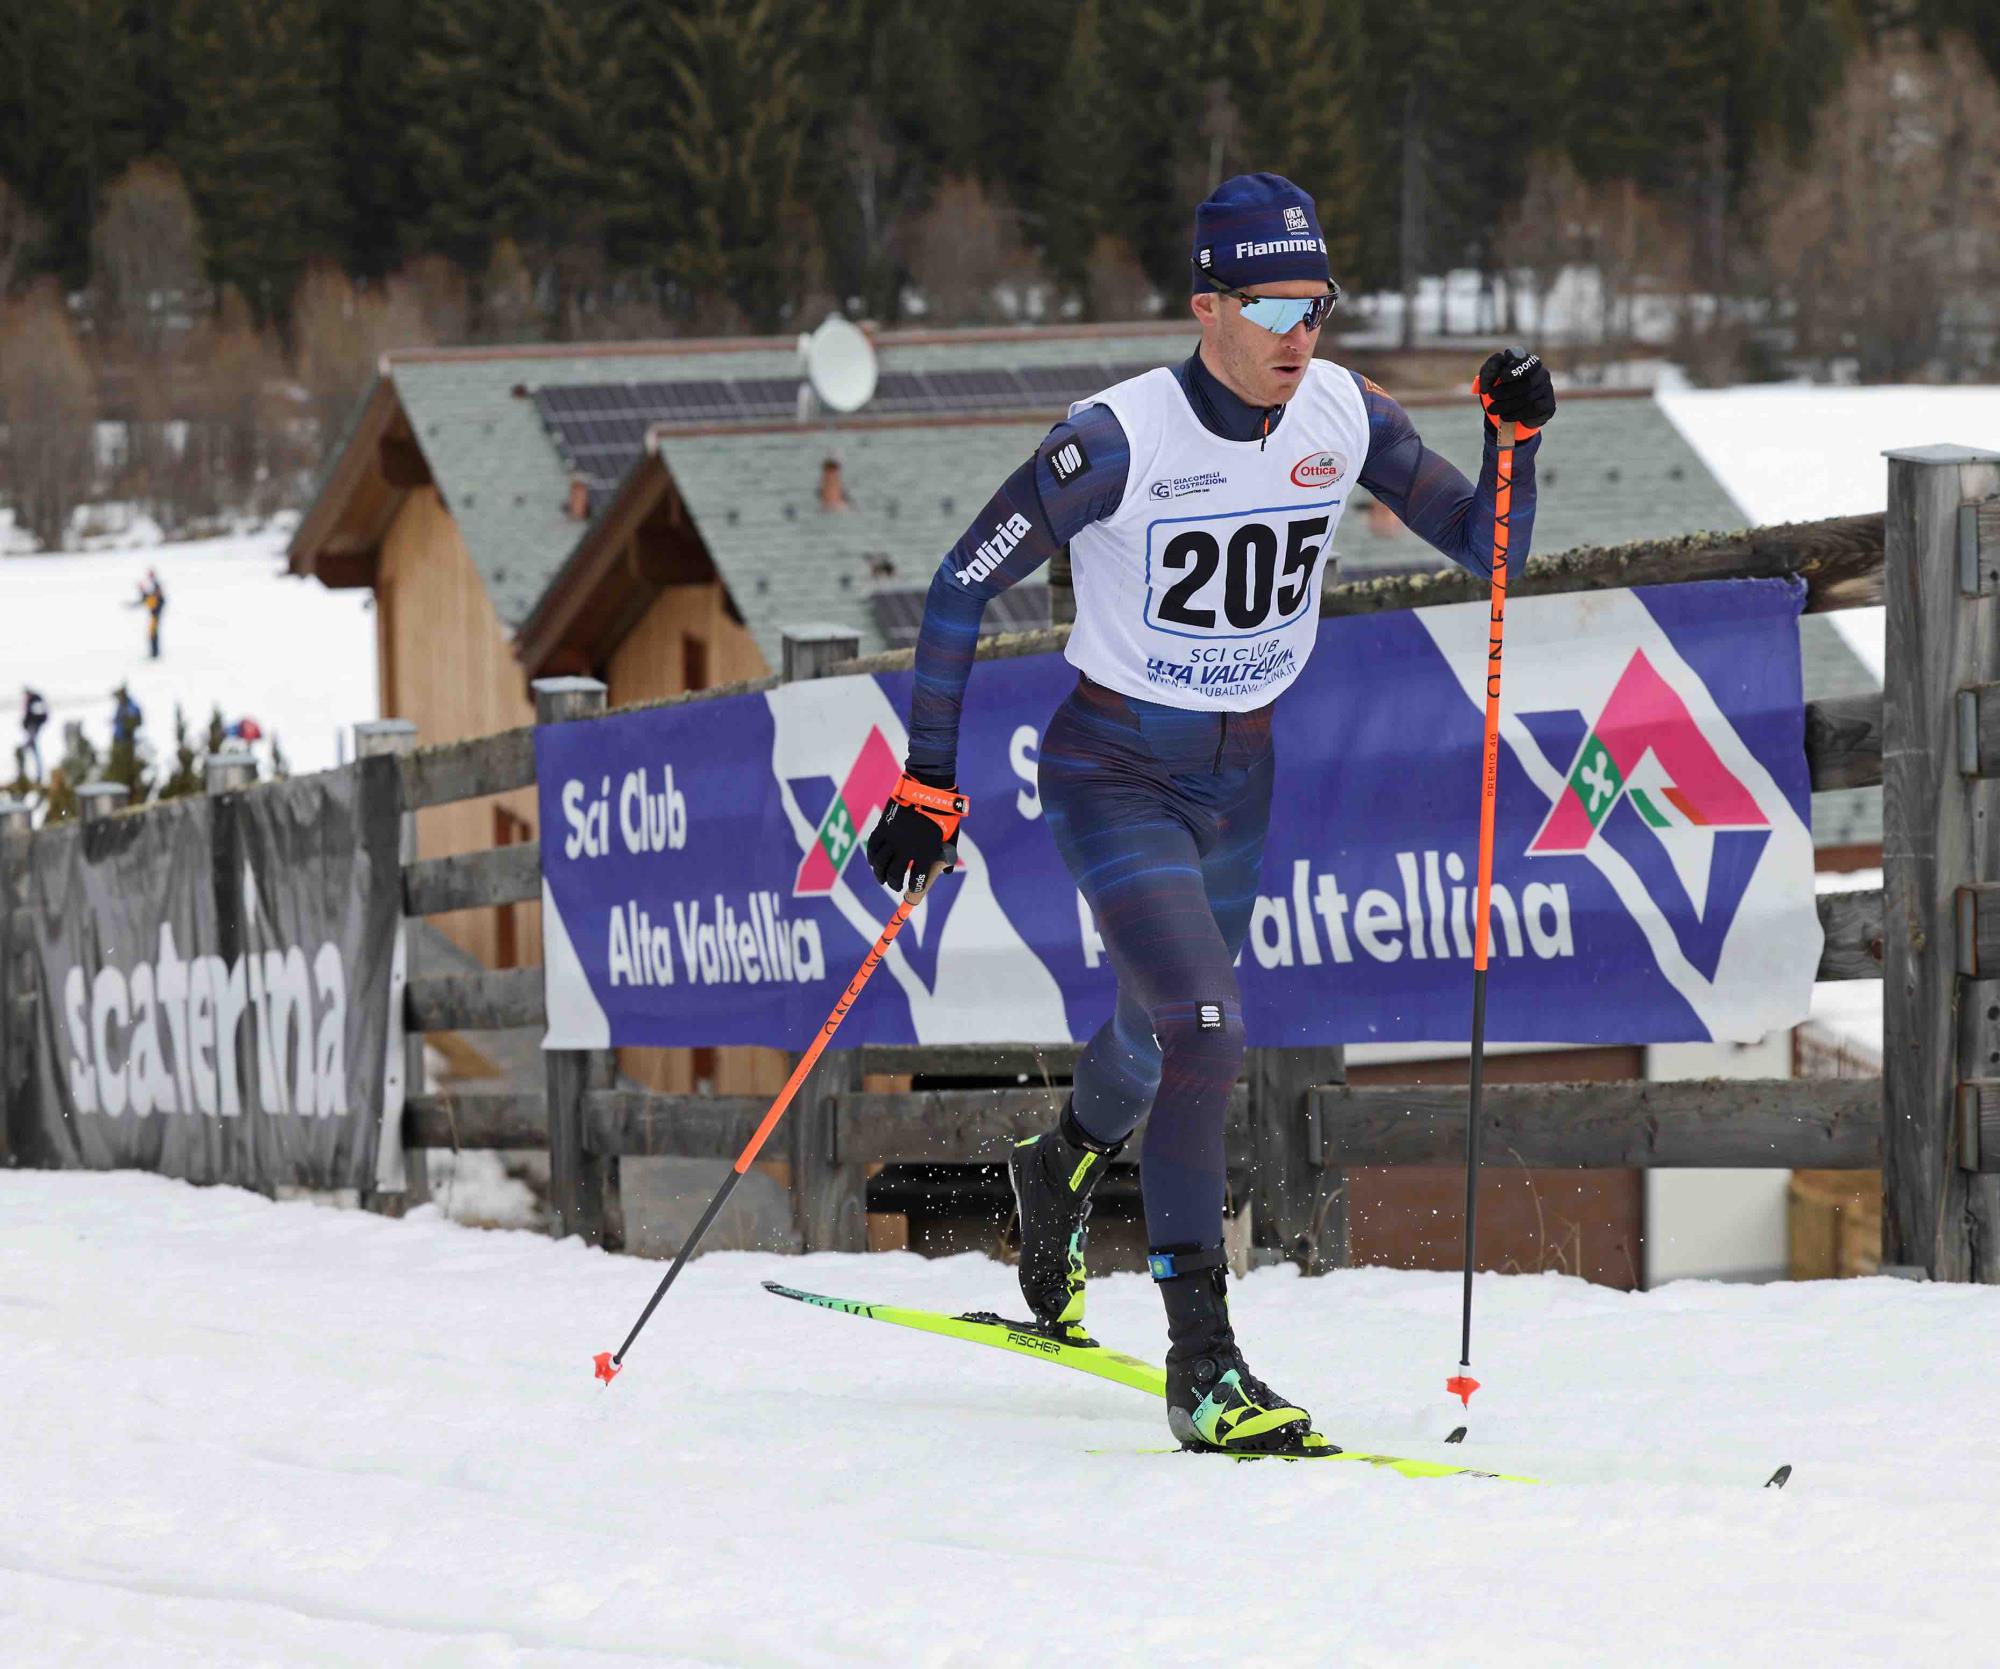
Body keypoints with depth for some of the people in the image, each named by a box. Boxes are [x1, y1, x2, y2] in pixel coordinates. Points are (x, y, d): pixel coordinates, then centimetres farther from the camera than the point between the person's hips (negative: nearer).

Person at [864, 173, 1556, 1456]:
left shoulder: (1344, 416, -8)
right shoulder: (1121, 439, -23)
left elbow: (1484, 546, 1)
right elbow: (965, 587, -15)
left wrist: (1516, 440, -19)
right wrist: (929, 781, -17)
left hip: (1242, 776, 6)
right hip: (1115, 771, -6)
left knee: (1161, 1036, 24)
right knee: (1207, 1026, -24)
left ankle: (1063, 1171, 60)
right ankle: (1202, 1364, -23)